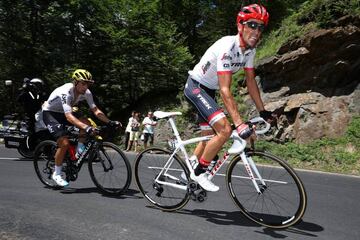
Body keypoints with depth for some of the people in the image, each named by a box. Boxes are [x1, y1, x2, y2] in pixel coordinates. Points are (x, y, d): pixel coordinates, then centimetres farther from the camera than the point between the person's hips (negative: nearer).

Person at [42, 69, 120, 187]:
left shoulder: (86, 92, -15)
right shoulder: (66, 92, -35)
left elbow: (95, 110, -17)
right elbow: (69, 116, -46)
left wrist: (109, 122, -32)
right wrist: (86, 128, -59)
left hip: (62, 113, 6)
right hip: (49, 113, -6)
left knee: (87, 123, -18)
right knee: (64, 143, -20)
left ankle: (79, 150, -3)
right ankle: (56, 174, -2)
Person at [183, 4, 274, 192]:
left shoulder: (249, 49, -4)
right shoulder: (227, 47, -29)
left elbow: (250, 81, 4)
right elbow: (225, 90, -34)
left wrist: (263, 111, 1)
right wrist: (240, 124, -39)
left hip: (208, 90, 9)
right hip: (195, 86, -9)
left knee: (209, 136, 15)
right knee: (225, 129, -23)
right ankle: (199, 172, -5)